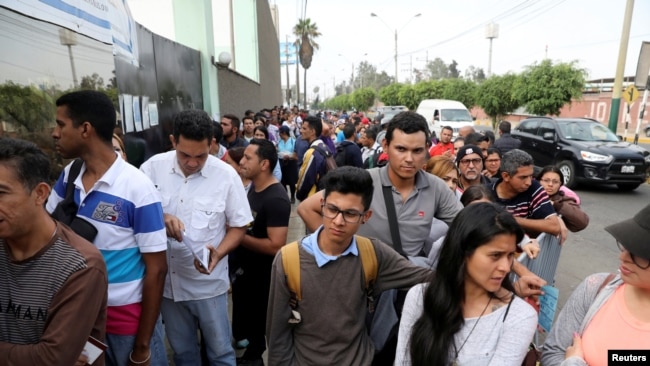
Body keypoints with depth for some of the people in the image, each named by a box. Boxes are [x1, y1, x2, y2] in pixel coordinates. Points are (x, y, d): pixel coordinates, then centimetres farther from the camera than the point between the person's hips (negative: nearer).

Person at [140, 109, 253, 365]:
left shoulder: (226, 175, -13)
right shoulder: (153, 167, -9)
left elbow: (238, 226, -5)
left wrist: (218, 253, -22)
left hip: (208, 283, -2)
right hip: (167, 281, 2)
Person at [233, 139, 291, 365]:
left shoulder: (276, 199, -26)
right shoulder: (253, 188, 3)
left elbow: (276, 246, -30)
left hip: (262, 277, -9)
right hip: (244, 270, 9)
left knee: (255, 328, 13)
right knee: (241, 325, 27)